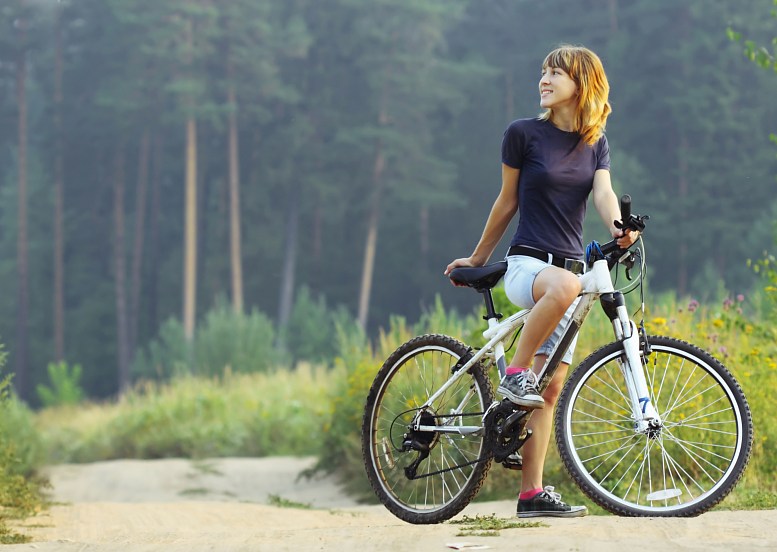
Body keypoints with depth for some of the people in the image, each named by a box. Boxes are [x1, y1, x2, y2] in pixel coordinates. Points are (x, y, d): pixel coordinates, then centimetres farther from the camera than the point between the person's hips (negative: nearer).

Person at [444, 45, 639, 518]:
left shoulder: (596, 143, 11)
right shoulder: (524, 133, -1)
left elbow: (603, 192, -6)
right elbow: (508, 201, 9)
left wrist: (619, 227, -28)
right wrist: (478, 258, 14)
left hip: (569, 268, 5)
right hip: (526, 264, -5)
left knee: (551, 391, 0)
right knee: (564, 285, -42)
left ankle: (532, 493, 1)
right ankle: (516, 372, -26)